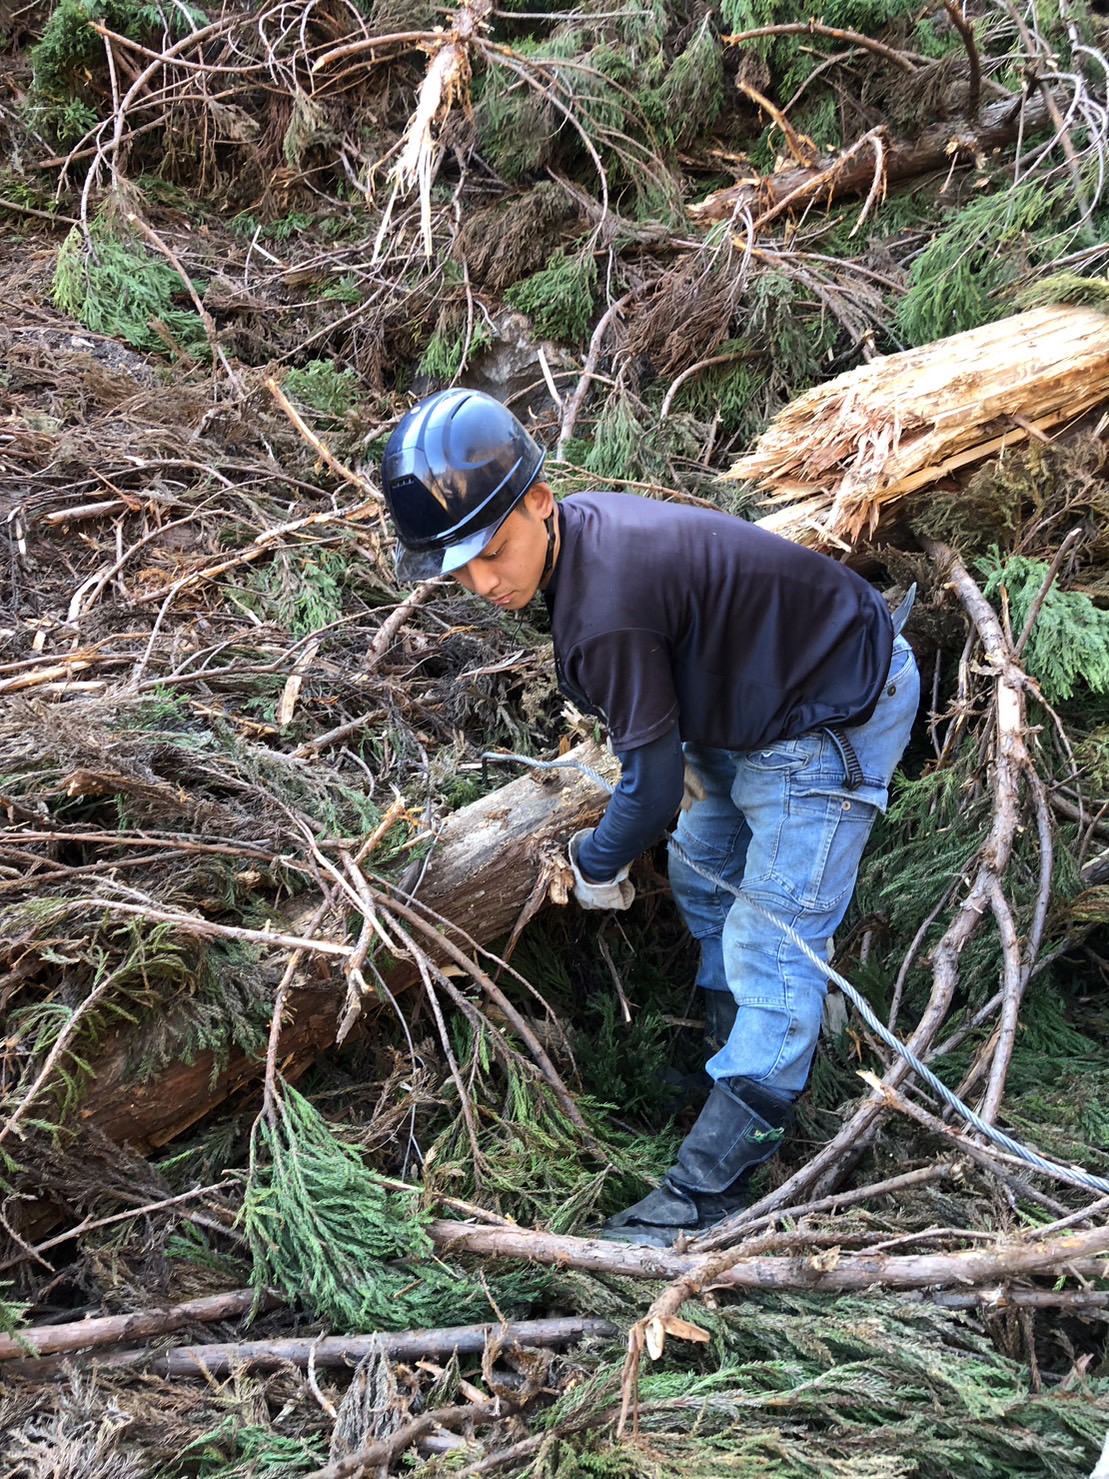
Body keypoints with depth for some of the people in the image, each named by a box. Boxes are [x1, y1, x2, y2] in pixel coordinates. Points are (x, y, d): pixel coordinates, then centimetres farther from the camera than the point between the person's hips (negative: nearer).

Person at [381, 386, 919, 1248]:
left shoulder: (607, 609, -36)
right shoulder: (584, 526, -7)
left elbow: (653, 788, -24)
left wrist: (598, 862, -4)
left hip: (832, 728, -10)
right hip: (758, 704, 10)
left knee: (769, 950, -8)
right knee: (702, 873, 24)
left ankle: (706, 1193, 0)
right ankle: (734, 1057, 43)